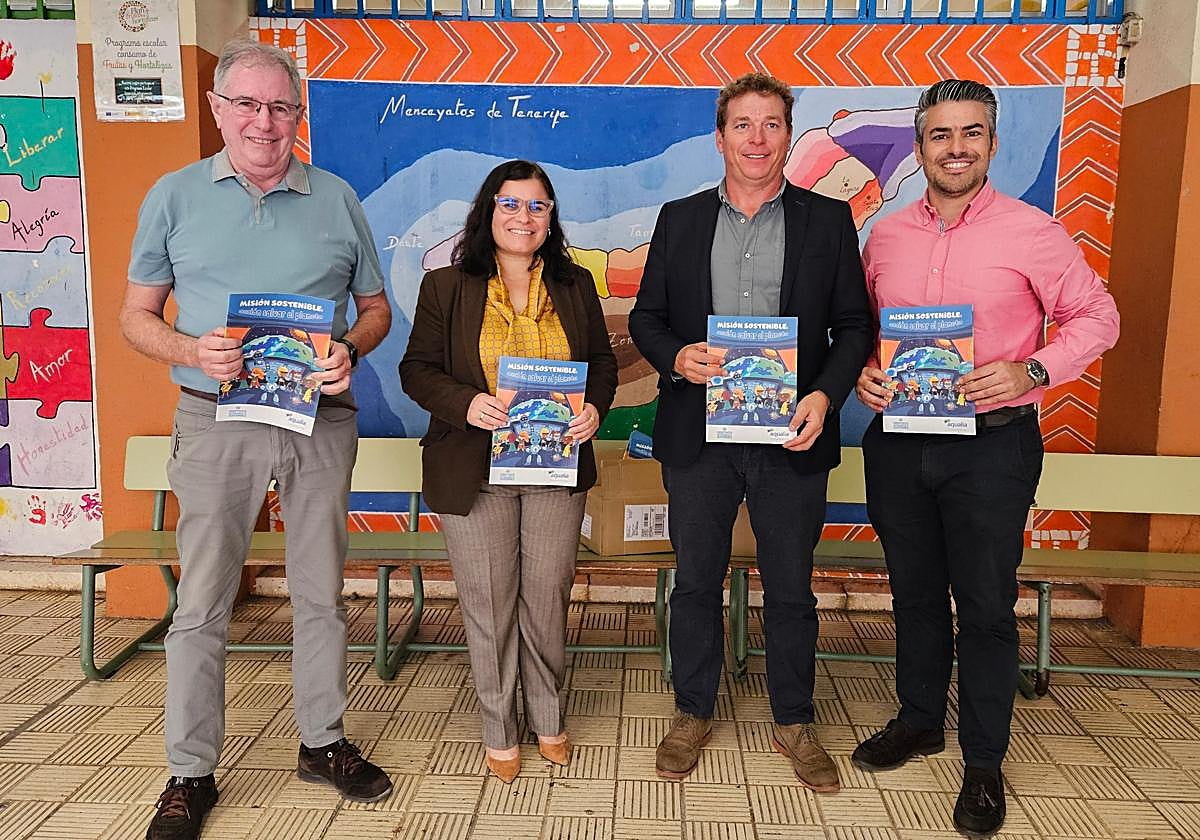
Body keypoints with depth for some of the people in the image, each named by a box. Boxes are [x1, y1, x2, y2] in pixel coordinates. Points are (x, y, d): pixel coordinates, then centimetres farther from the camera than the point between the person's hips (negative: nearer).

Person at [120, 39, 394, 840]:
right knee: (202, 602, 4)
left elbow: (377, 308, 11)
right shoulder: (175, 197, 5)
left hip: (321, 421, 1)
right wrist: (192, 351, -14)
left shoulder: (337, 200, 7)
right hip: (217, 420, -1)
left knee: (321, 593, 11)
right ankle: (191, 774, 19)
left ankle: (324, 742, 28)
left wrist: (350, 350, -10)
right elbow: (138, 315, 7)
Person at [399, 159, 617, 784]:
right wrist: (466, 404, -19)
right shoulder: (446, 287, 0)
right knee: (489, 605, 7)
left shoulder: (575, 286, 8)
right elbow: (417, 369, -1)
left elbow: (602, 360, 13)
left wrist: (594, 407, -8)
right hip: (475, 472, -2)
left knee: (548, 599, 10)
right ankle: (499, 732, 26)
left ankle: (548, 719, 32)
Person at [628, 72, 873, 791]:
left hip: (792, 436, -1)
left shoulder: (829, 220, 4)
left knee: (790, 587, 11)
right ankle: (694, 712, 32)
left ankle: (795, 721, 31)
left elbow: (855, 325, 3)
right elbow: (646, 315, 8)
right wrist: (676, 357, -13)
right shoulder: (680, 219, 7)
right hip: (698, 434, 1)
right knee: (696, 581, 12)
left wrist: (825, 394, -13)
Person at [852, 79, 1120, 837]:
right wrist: (862, 370, -5)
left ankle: (984, 764, 23)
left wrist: (1032, 371, -17)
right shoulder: (886, 236, 5)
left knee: (986, 605, 5)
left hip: (991, 444, -3)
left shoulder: (1030, 232, -6)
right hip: (898, 442, 4)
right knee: (914, 593, 17)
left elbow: (1097, 315, -1)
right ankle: (920, 720, 37)